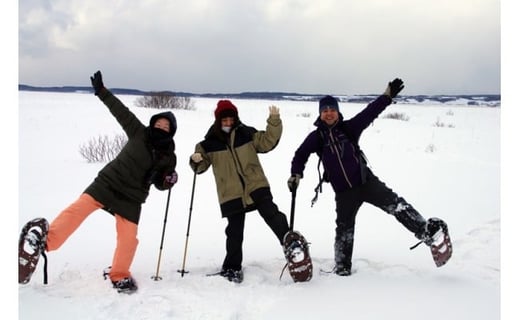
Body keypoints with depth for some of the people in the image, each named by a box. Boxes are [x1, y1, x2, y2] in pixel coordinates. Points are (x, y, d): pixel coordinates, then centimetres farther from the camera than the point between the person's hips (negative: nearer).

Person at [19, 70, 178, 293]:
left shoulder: (168, 157, 3)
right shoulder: (139, 134, 0)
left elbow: (160, 184, 10)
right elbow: (120, 111, 0)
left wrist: (168, 181, -13)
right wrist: (101, 91, -5)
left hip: (131, 198, 1)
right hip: (107, 183, 0)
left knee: (128, 238, -3)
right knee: (78, 209, -19)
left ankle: (119, 275, 17)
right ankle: (47, 241, -18)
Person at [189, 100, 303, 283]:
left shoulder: (247, 133, 4)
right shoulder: (209, 143, 3)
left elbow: (267, 141, 3)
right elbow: (201, 166, 11)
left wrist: (274, 122, -8)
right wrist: (196, 161, -12)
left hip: (256, 186, 0)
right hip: (231, 194, 0)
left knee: (273, 216, -13)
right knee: (234, 232, 7)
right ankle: (232, 267, 22)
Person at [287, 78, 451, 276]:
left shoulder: (349, 128, -1)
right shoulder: (316, 137, 0)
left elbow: (369, 113, -9)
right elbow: (301, 156, 5)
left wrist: (387, 96, -20)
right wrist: (296, 175, -11)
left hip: (366, 181, 0)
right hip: (343, 192, 1)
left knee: (395, 204, -18)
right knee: (344, 229, 7)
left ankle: (425, 231, -19)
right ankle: (342, 267, 21)